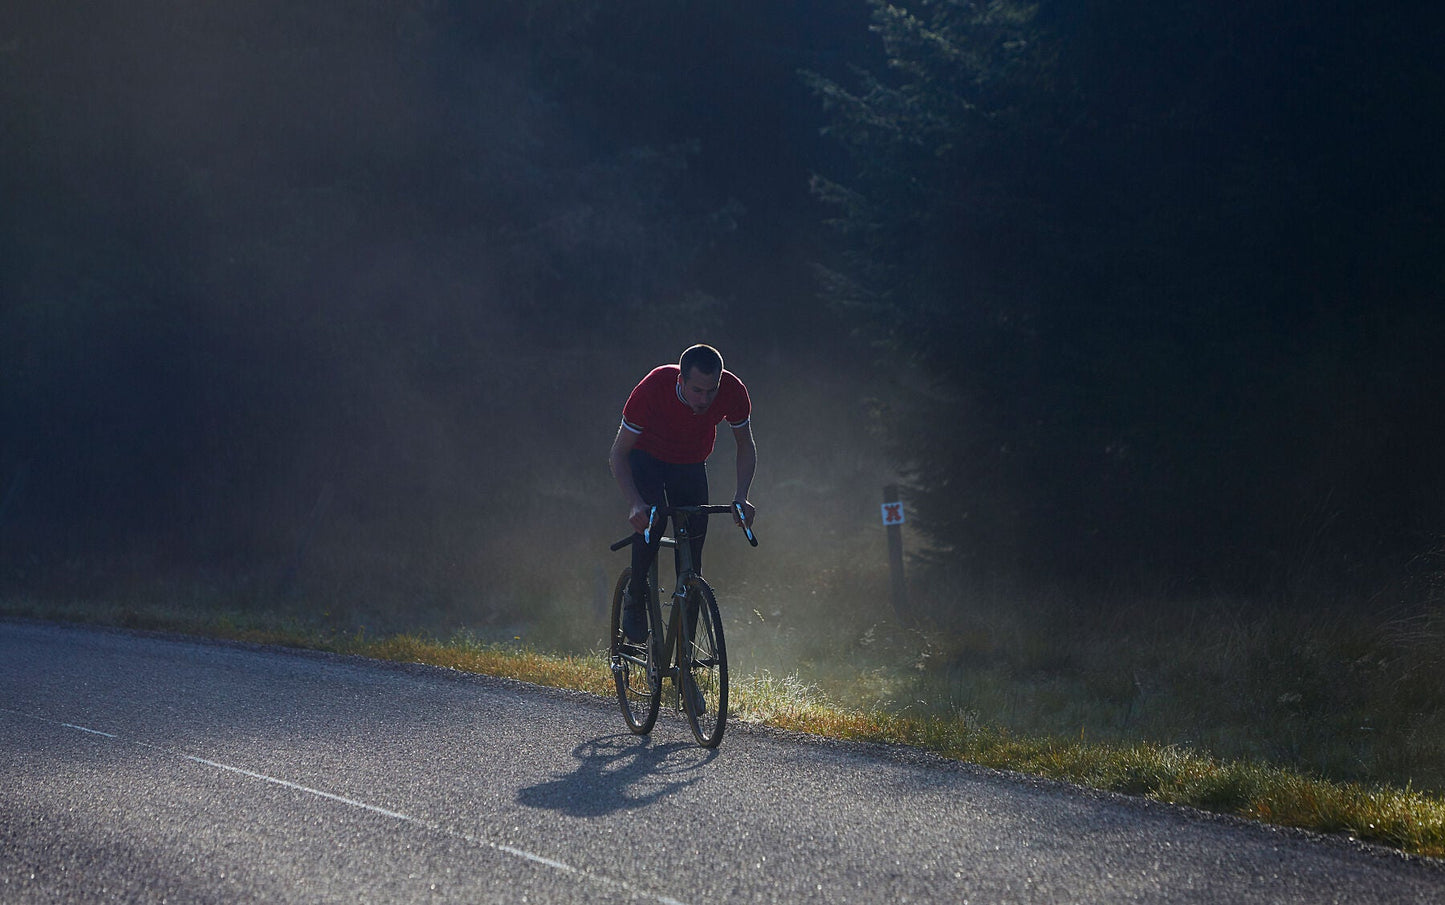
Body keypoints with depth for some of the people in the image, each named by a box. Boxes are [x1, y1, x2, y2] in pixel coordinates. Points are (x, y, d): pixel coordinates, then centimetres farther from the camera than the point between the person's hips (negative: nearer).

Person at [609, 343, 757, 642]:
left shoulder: (732, 391, -28)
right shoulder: (653, 388, -35)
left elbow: (746, 445, -10)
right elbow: (619, 453, -27)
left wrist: (741, 498, -25)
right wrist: (635, 503, -41)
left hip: (691, 465, 3)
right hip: (647, 458, -3)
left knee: (693, 548, -6)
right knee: (651, 519, -31)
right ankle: (635, 599, -9)